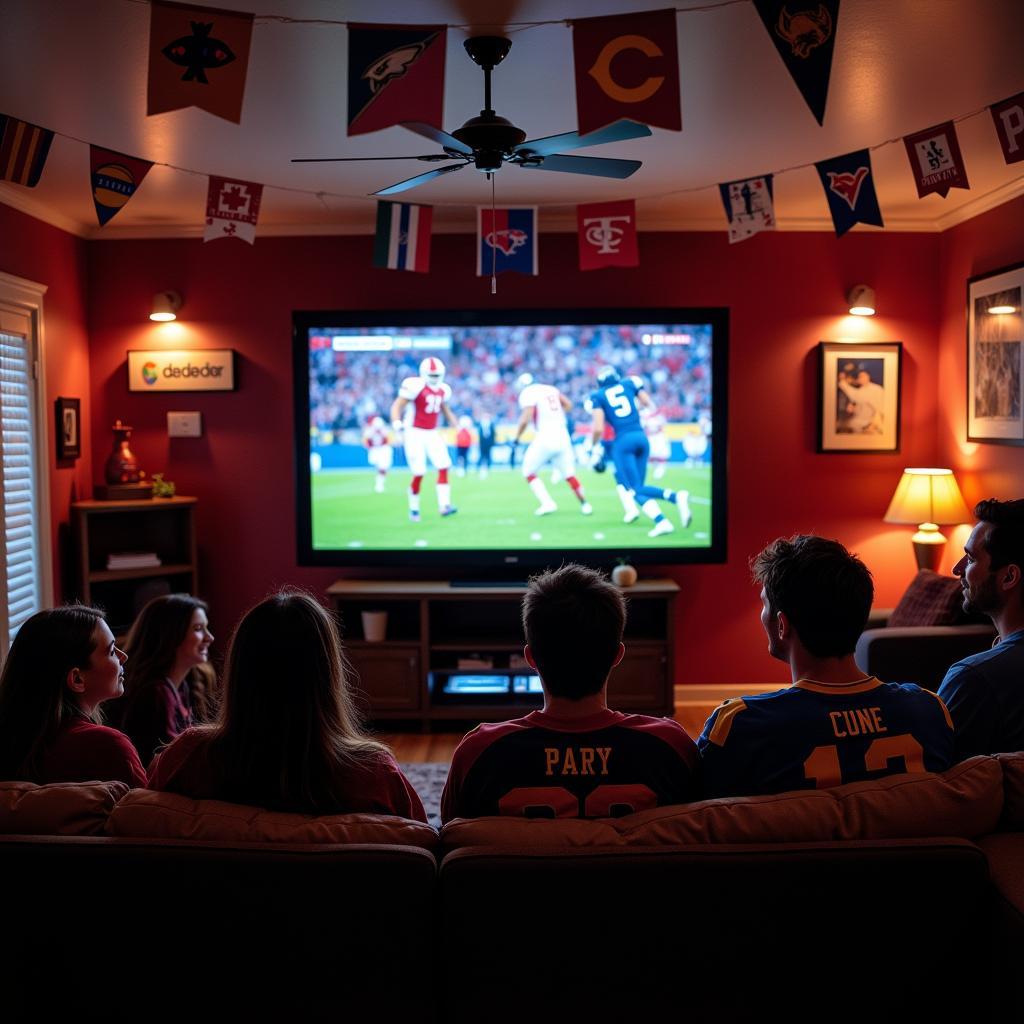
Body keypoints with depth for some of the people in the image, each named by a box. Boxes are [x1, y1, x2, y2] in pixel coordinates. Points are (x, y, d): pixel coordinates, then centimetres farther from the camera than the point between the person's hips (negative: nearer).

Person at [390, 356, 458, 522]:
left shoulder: (443, 390, 7)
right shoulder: (415, 386, -15)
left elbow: (445, 410, 25)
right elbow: (397, 406, -15)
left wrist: (457, 425, 21)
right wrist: (397, 424, -30)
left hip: (432, 434, 6)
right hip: (415, 434, -6)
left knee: (444, 467, -7)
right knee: (419, 474, -6)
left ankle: (444, 505, -5)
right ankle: (414, 509, 12)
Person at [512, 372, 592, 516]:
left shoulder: (527, 394, -4)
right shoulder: (550, 389, 15)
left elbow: (525, 420, -15)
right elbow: (568, 405, 18)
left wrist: (516, 438, -4)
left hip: (546, 438, -6)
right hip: (562, 436, 6)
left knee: (529, 472, 9)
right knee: (569, 474, 18)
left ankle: (547, 503, -4)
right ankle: (584, 504, 19)